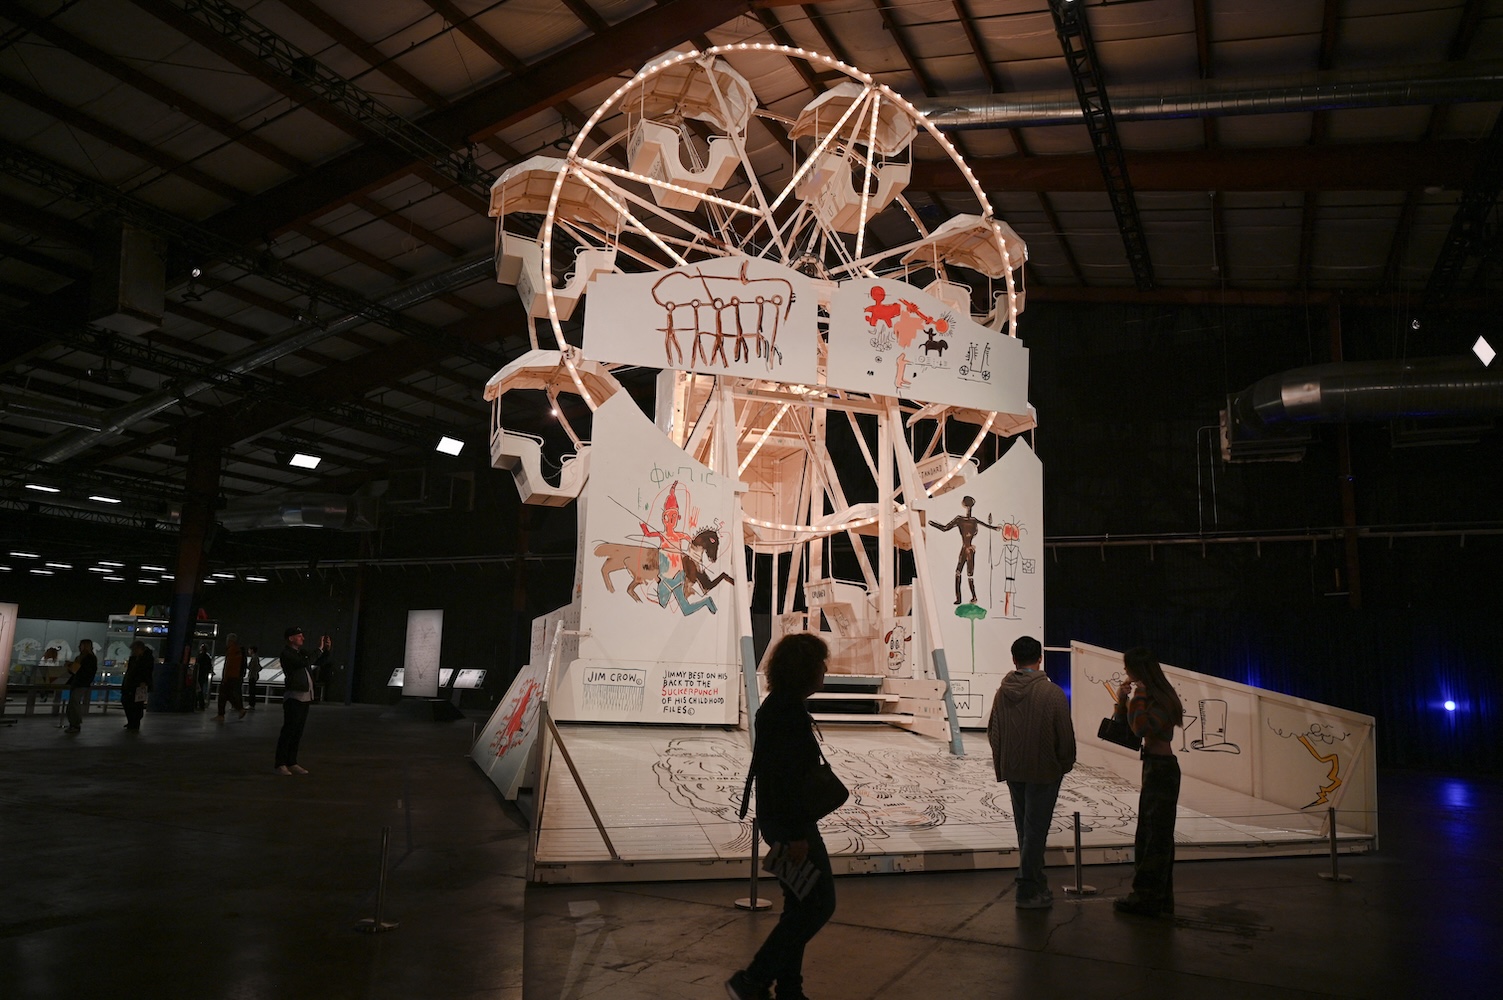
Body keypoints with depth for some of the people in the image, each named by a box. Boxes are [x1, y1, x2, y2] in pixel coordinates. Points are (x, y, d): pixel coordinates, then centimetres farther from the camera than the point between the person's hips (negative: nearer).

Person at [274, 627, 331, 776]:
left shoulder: (301, 651, 14)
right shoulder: (286, 653, -10)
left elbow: (320, 662, 20)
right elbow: (305, 662, -25)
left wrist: (327, 650, 4)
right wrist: (319, 649, -19)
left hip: (305, 696, 8)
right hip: (293, 696, -8)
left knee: (298, 732, 9)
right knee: (288, 731, -6)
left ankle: (292, 763, 13)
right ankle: (280, 764, -2)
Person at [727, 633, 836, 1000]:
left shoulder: (774, 707, 11)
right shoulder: (791, 713, -21)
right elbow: (786, 777, -25)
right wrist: (797, 835, -22)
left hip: (778, 820, 10)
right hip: (792, 822, -10)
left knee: (800, 906, 17)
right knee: (819, 904, -3)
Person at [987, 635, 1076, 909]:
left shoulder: (1002, 692, -1)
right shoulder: (1052, 693, -14)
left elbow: (992, 731, 6)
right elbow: (1065, 735, -10)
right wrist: (1065, 764, 6)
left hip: (1012, 771, 5)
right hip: (1044, 770, -5)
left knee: (1025, 829, 16)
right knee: (1035, 829, 1)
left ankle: (1036, 884, 27)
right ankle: (1027, 891, 2)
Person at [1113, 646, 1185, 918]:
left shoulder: (1161, 699, -16)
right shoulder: (1149, 696, 12)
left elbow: (1141, 727, -30)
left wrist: (1136, 697, -22)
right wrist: (1123, 700, 2)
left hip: (1162, 770, -10)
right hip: (1153, 767, 10)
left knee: (1156, 834, -3)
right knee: (1149, 833, 14)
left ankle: (1148, 898, 3)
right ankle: (1158, 897, 23)